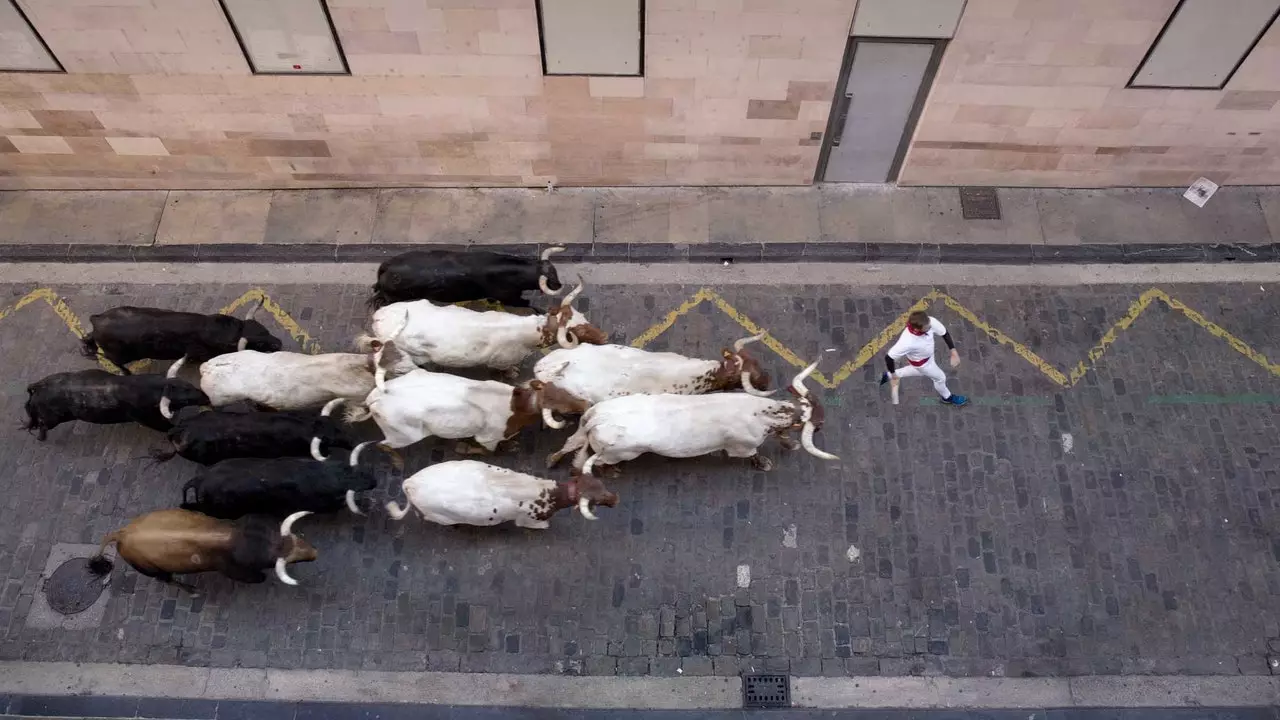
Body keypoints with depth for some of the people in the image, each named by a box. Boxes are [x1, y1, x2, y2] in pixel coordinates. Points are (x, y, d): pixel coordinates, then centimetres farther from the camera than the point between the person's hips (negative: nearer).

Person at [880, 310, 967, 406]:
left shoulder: (930, 321, -35)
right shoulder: (907, 342, -48)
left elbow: (945, 333, -15)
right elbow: (889, 357, -34)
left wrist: (954, 352, -16)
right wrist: (893, 373, -16)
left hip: (929, 354, 5)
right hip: (920, 362, -5)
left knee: (920, 371, 35)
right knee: (940, 378, 18)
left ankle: (888, 376, 52)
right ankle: (947, 398, 54)